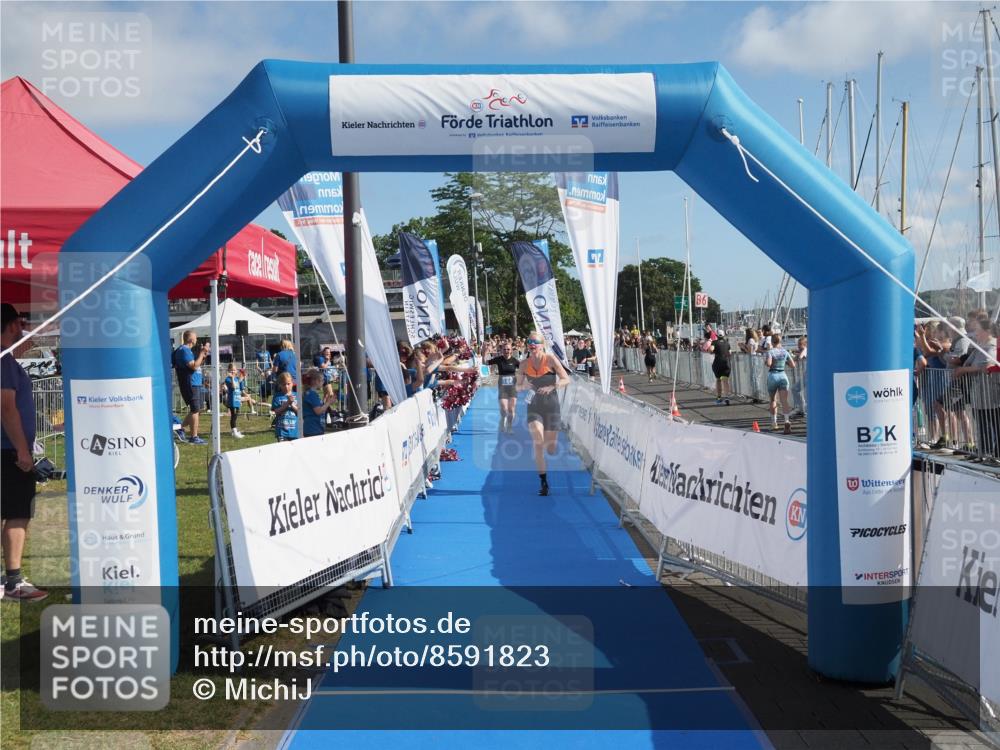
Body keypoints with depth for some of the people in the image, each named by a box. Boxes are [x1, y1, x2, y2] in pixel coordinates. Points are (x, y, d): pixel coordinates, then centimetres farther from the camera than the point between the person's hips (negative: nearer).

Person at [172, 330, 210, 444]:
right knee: (195, 410, -5)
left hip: (196, 384, 10)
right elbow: (194, 366, -22)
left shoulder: (187, 350, 18)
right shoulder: (184, 350, -14)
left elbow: (195, 365, 23)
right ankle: (194, 437, 1)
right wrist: (201, 353, -16)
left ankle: (181, 428, 23)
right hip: (190, 384, -10)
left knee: (196, 410, 16)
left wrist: (203, 356, 12)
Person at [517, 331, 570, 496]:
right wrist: (524, 386, -15)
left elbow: (566, 380, -11)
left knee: (551, 450, 2)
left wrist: (551, 387, -27)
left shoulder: (550, 359, -10)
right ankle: (544, 482, -7)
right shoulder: (524, 364, -2)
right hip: (534, 406, 1)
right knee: (538, 443, -18)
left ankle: (549, 442, 43)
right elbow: (518, 387, 8)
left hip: (551, 406, -1)